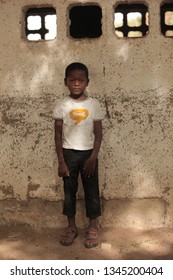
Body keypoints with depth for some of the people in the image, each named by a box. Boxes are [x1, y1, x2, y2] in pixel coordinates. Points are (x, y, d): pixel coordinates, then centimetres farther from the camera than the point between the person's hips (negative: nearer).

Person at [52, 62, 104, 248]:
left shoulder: (94, 104, -4)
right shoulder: (61, 105, -4)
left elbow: (98, 133, -2)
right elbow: (58, 135, -1)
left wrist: (93, 158, -11)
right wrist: (61, 161, -6)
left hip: (88, 153, 0)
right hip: (68, 154, 1)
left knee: (91, 191, 6)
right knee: (69, 191, 10)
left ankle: (93, 228, 19)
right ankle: (71, 227, 24)